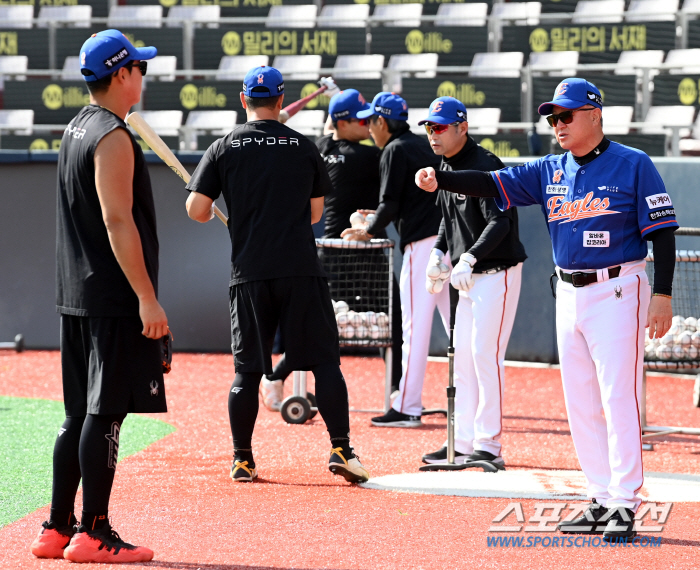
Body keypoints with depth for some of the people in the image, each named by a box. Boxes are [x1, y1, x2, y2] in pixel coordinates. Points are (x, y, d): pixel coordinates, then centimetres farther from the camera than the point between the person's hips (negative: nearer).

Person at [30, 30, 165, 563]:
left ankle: (58, 529, 14)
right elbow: (118, 223, -20)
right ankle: (93, 534, -6)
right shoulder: (113, 138, -14)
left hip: (77, 298, 10)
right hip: (114, 299, -9)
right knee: (105, 414, -7)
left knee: (80, 414, 12)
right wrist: (147, 298, -21)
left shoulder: (77, 129, 16)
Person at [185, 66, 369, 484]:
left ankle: (243, 460, 10)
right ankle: (342, 449, -7)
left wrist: (215, 215, 22)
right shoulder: (304, 147, 6)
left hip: (250, 274, 1)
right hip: (301, 269, -1)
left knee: (247, 370, 7)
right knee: (325, 361, 1)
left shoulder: (224, 148, 4)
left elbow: (196, 208, 0)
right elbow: (316, 213, 13)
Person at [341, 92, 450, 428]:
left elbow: (390, 205, -11)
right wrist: (378, 219, 27)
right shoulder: (423, 145, 20)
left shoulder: (396, 151, -5)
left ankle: (407, 409, -6)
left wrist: (370, 231, 6)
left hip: (422, 243, -8)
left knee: (415, 327, -6)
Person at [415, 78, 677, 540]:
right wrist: (440, 181, -16)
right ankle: (602, 501, 15)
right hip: (570, 294, 7)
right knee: (580, 405, 8)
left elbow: (662, 231, -8)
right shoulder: (549, 171, 10)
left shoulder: (632, 165, -6)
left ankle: (625, 506, -8)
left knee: (619, 399, -10)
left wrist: (662, 295, -16)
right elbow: (492, 184, 0)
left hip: (618, 292, -7)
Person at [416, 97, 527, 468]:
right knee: (463, 355, 11)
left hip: (497, 272, -10)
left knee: (486, 354, -11)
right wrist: (438, 253, 9)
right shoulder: (446, 168, 11)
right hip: (469, 275, 10)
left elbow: (500, 222, -27)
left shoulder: (484, 166, -18)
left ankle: (488, 445, -8)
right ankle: (463, 442, 16)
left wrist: (468, 259, -35)